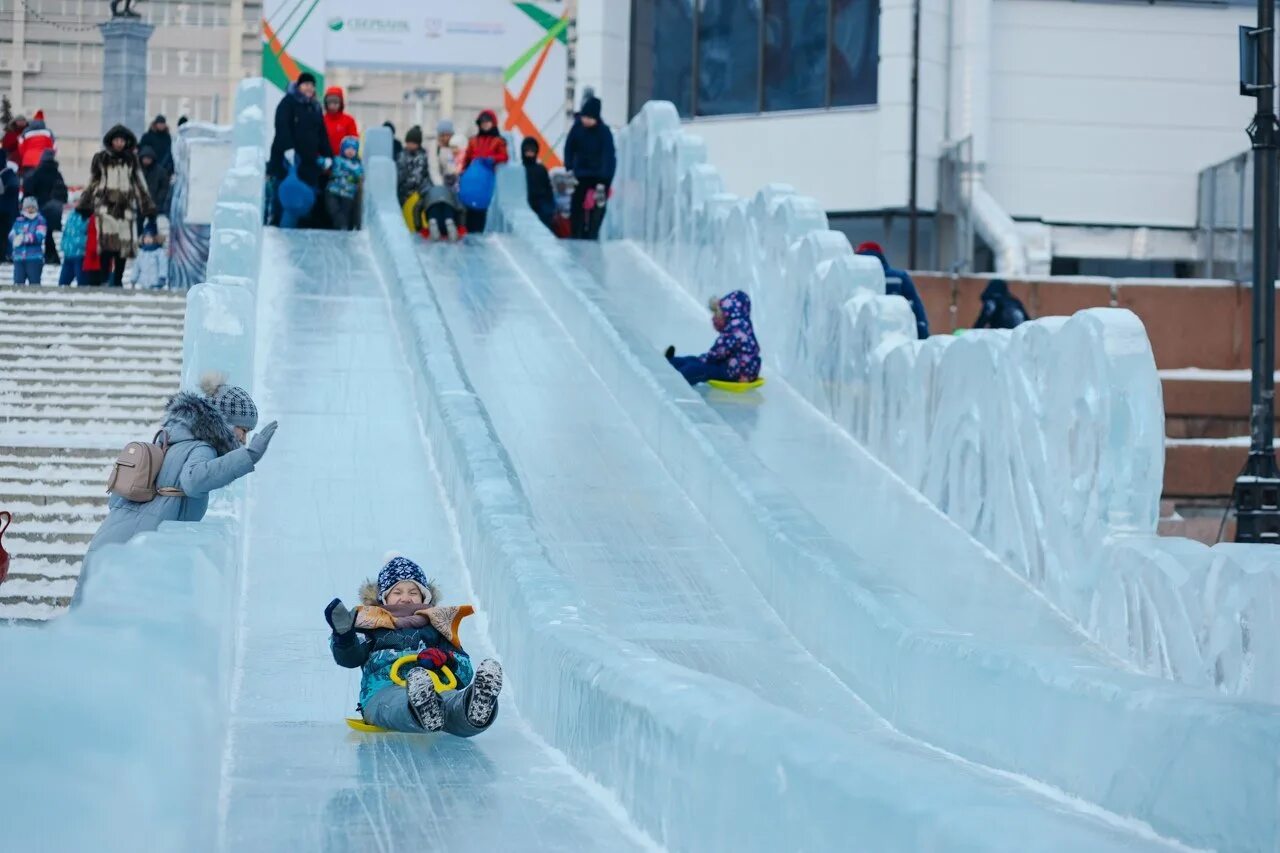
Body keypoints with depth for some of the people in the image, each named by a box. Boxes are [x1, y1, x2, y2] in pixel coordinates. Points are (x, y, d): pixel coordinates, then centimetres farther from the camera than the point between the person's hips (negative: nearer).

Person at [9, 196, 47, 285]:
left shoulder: (40, 221, 3)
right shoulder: (19, 221, 14)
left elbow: (39, 237, -11)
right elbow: (11, 236, 5)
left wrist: (24, 238, -18)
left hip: (34, 258, -4)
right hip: (18, 259, 4)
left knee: (34, 284, -5)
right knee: (18, 284, 0)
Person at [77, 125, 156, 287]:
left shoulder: (132, 160, 11)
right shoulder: (101, 159, 6)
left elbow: (139, 184, 16)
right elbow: (92, 183, 12)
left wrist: (147, 207, 13)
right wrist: (83, 205, 9)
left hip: (125, 206, 2)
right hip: (105, 205, -2)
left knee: (124, 244, 0)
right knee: (107, 242, -17)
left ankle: (117, 280, 10)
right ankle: (103, 278, -12)